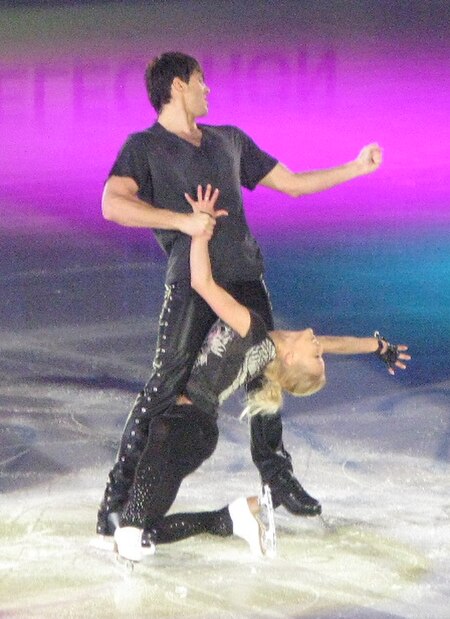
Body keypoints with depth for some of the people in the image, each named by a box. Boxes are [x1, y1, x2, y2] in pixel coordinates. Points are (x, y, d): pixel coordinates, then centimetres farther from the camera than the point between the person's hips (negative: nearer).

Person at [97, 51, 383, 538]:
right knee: (166, 383, -11)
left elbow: (291, 183, 26)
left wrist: (356, 168, 24)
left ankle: (278, 479, 24)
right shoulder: (144, 146, 1)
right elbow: (114, 205, -15)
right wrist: (182, 220, -20)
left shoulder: (230, 141, 21)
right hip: (192, 280, -6)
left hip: (246, 277, 6)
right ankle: (118, 494, -6)